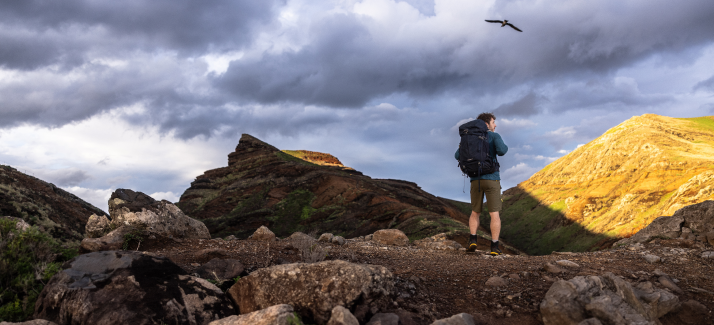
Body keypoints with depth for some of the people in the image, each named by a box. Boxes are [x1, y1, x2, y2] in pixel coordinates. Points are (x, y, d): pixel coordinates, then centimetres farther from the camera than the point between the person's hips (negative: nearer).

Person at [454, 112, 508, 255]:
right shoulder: (495, 136, 1)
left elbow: (458, 156, 6)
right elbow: (501, 151, -19)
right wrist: (505, 147, 7)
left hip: (475, 180, 3)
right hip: (491, 179, -3)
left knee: (475, 213, 16)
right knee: (495, 214, 1)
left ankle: (473, 240, -3)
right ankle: (494, 247, -5)